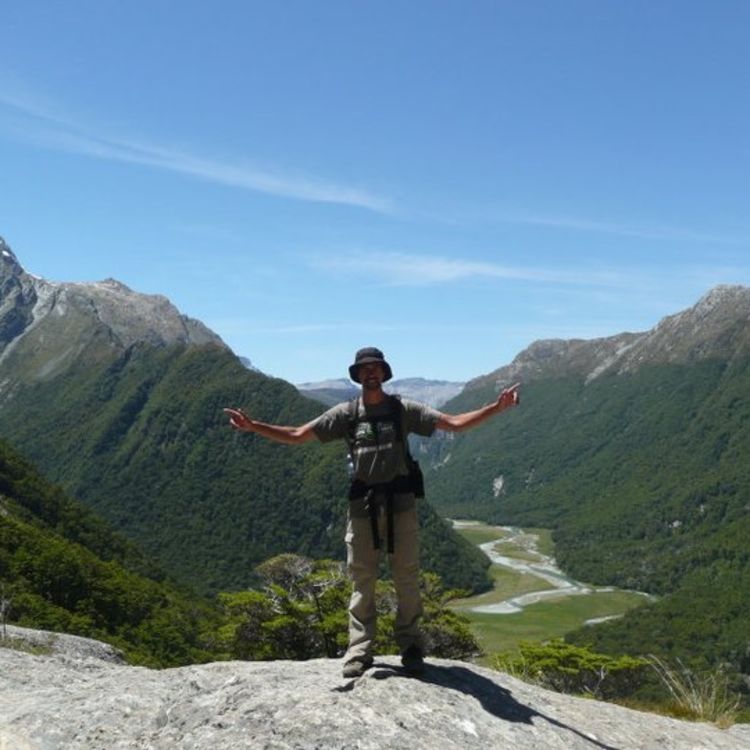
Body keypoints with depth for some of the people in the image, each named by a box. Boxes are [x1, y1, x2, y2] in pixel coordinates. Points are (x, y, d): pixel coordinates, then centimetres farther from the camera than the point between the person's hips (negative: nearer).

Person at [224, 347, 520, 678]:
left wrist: (496, 407, -15)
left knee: (407, 578, 6)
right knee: (361, 580, 4)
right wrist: (252, 426, -7)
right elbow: (296, 436, 2)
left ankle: (411, 648, 18)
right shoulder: (345, 413, 4)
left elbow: (454, 423, -3)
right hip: (362, 506, 1)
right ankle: (359, 653, 11)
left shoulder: (403, 409, 2)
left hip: (400, 504, 0)